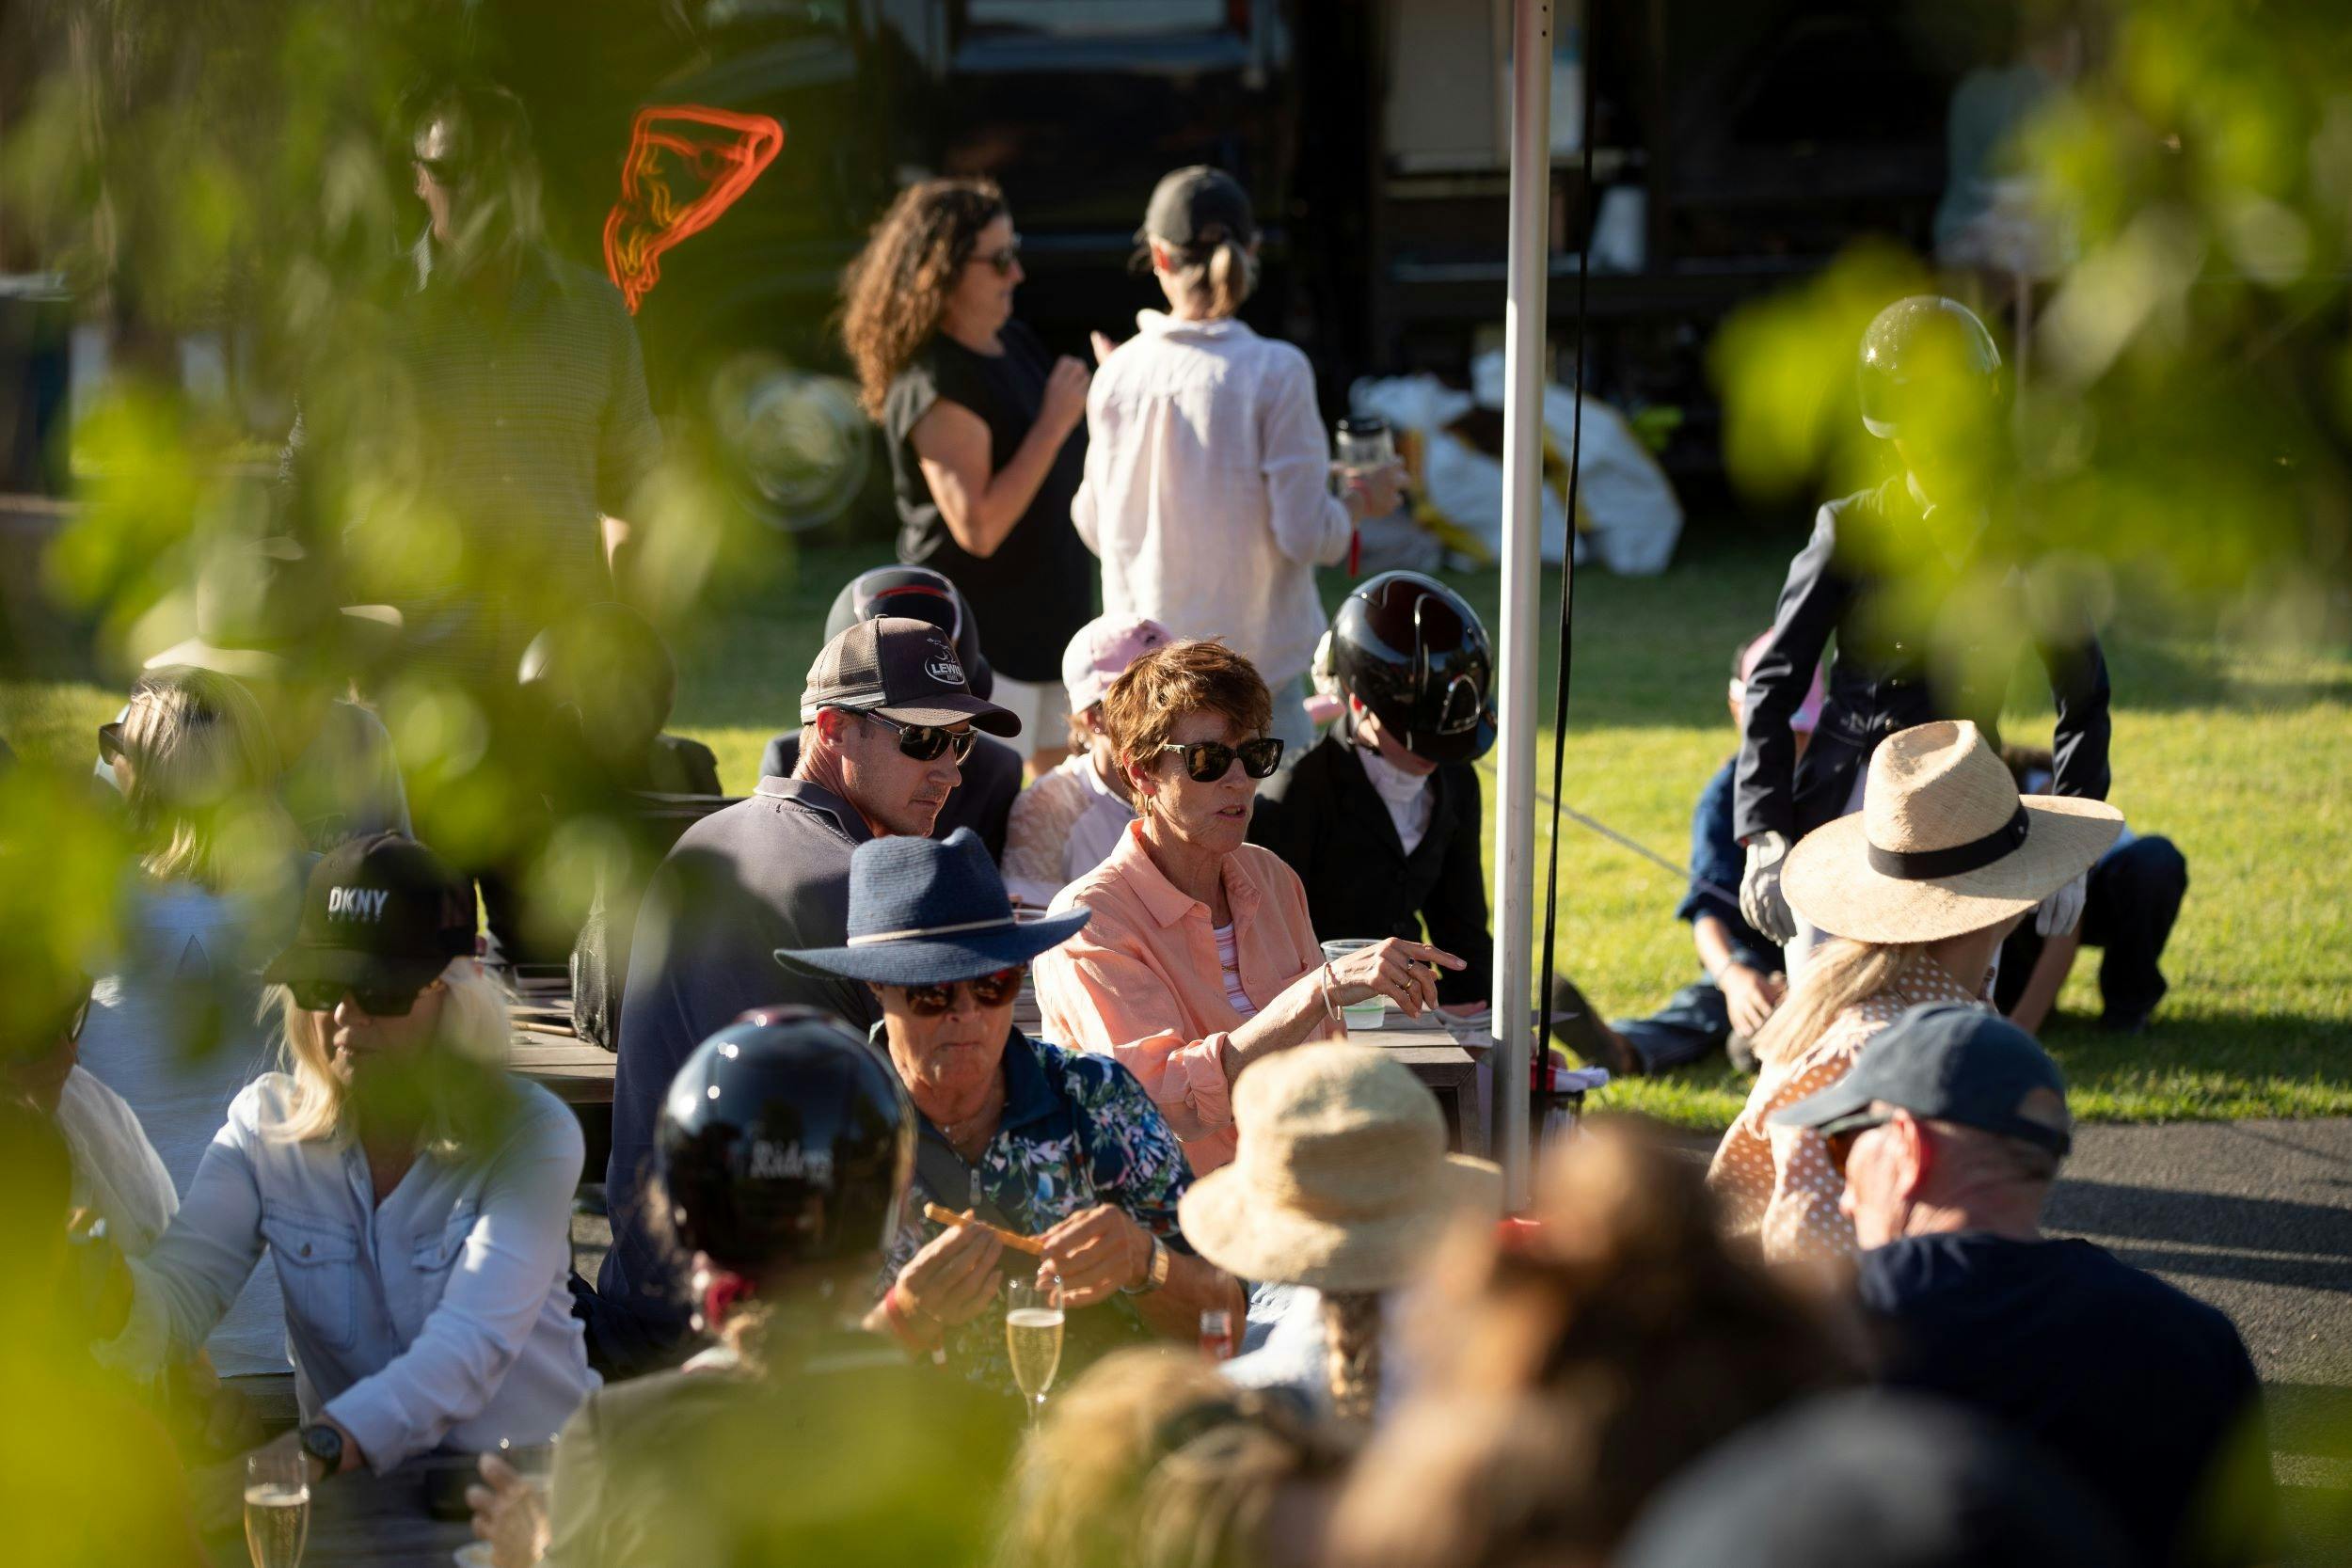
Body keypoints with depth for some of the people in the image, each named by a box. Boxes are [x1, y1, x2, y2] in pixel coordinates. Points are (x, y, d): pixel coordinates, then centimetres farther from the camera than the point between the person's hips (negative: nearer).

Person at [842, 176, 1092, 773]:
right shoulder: (935, 386, -20)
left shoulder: (1015, 344, 8)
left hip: (1049, 621, 9)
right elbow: (978, 527, -26)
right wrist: (1056, 423, -23)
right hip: (981, 636, -9)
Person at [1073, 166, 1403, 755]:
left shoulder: (1120, 374, -2)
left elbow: (1094, 527, 8)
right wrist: (1362, 500, 7)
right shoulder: (1274, 373, -13)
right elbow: (1307, 535, -14)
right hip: (1253, 660, -4)